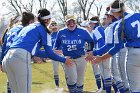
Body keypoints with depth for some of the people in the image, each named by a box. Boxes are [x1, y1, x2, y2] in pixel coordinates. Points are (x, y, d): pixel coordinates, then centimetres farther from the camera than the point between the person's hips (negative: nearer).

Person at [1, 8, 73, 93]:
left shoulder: (27, 27, 29)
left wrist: (52, 54, 45)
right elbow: (49, 52, 6)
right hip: (21, 58, -7)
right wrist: (64, 60, 19)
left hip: (7, 58, 7)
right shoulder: (43, 29, 9)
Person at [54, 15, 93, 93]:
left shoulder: (82, 32, -8)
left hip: (81, 58, 1)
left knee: (80, 80, 10)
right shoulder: (61, 32, -3)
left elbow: (91, 41, 5)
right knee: (72, 78, -17)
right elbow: (57, 43, 14)